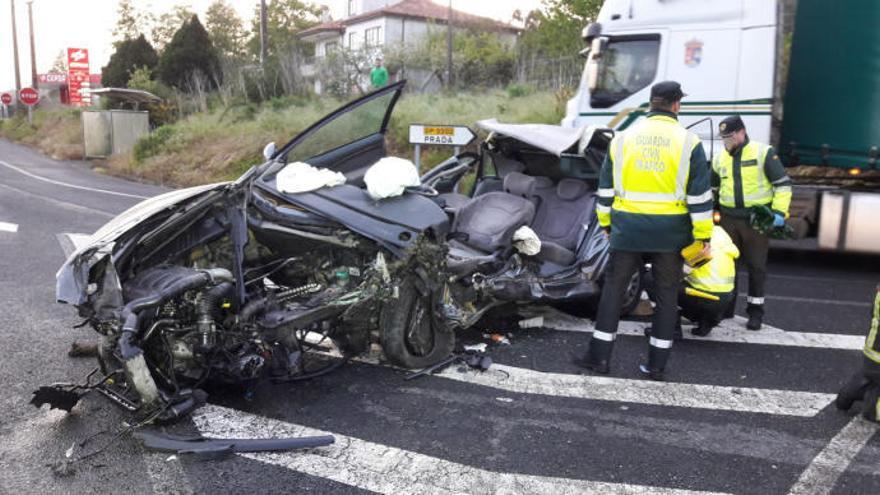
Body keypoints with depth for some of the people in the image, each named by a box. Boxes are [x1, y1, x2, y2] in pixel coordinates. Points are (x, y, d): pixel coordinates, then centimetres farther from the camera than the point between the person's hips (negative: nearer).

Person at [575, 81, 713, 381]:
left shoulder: (622, 138, 5)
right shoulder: (688, 142, -2)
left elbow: (606, 187, 9)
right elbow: (700, 195, -4)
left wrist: (606, 223, 18)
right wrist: (704, 235, 1)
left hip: (628, 228, 1)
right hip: (670, 232, -1)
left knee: (613, 287, 10)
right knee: (666, 294, 10)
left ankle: (600, 356, 12)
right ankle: (657, 364, 16)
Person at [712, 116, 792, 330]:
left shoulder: (763, 152, -4)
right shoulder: (720, 158, 10)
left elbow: (783, 183, -4)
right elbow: (711, 189, 23)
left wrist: (779, 212, -12)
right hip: (729, 219, 4)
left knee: (756, 266, 2)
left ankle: (755, 311, 13)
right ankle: (726, 306, 20)